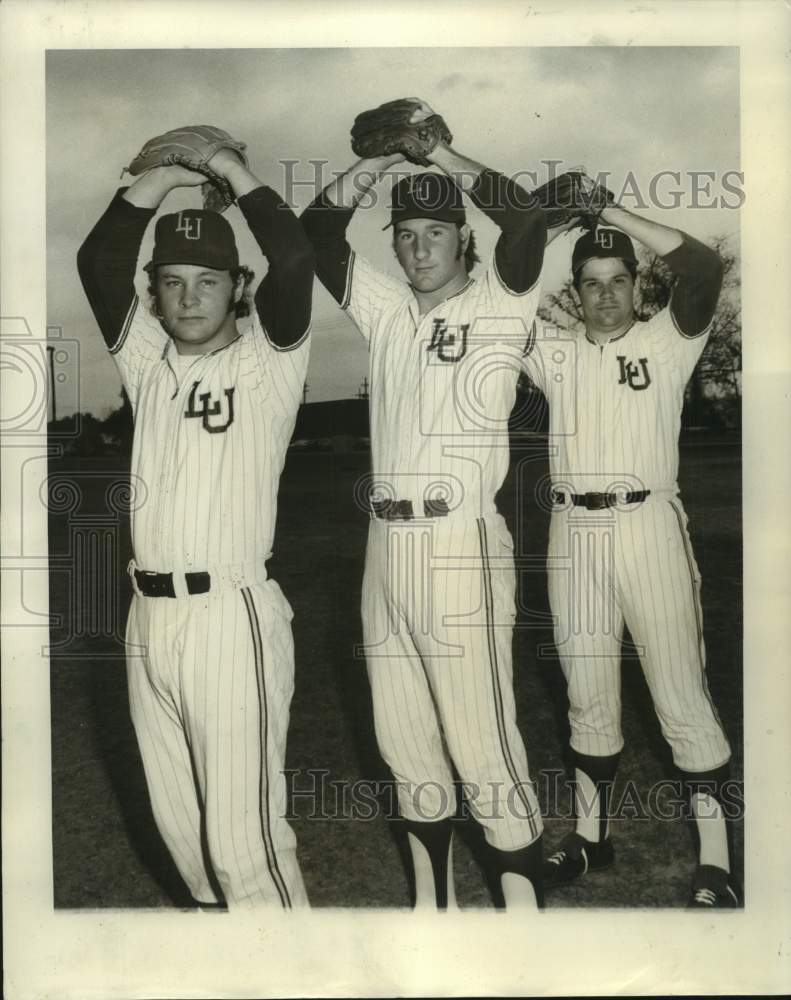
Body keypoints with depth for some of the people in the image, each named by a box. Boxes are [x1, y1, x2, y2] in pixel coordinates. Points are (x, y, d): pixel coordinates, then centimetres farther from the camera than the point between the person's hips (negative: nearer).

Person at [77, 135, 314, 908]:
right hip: (147, 615, 6)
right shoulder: (148, 360, 12)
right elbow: (98, 262, 4)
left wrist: (236, 175, -1)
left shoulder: (267, 360, -1)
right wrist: (161, 177, 6)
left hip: (229, 614, -6)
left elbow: (294, 260, -15)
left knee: (243, 830, -4)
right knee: (179, 822, 17)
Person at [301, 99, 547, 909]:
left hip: (460, 544, -6)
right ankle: (432, 893, 31)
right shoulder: (386, 310, 14)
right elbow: (316, 233, 12)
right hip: (385, 542, 6)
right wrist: (378, 160, 1)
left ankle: (523, 898, 14)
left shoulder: (499, 306, 1)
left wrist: (438, 149, -8)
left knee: (482, 745, -4)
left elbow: (527, 218, -15)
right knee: (403, 743, 14)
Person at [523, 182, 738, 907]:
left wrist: (612, 212, -5)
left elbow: (705, 269, -11)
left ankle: (715, 861, 8)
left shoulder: (666, 341, 5)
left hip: (647, 524, -4)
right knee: (587, 694, 13)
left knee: (682, 696, -3)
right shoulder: (555, 354, 14)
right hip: (573, 533, 4)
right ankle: (592, 835, 27)